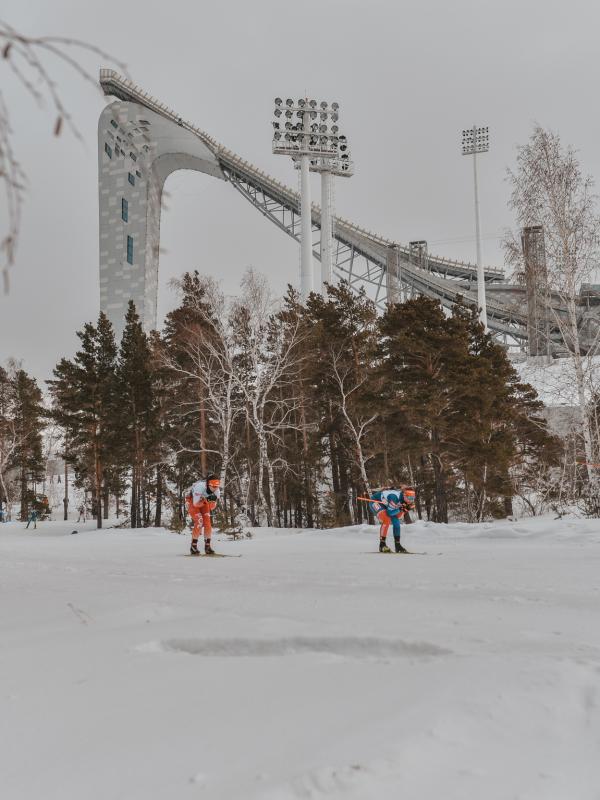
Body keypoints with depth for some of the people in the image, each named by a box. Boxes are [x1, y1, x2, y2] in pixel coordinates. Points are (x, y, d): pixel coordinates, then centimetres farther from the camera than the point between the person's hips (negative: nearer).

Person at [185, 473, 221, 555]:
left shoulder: (217, 491, -22)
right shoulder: (200, 486, -38)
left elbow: (212, 508, -15)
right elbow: (196, 504, -35)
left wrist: (213, 501, -36)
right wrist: (207, 499, -48)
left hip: (203, 501, 5)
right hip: (191, 500, -5)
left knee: (208, 523, -9)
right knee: (199, 522, -20)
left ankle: (207, 546, 3)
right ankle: (193, 547, -10)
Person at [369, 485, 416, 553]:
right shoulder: (394, 497, -38)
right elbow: (390, 513, -32)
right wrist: (401, 509, -33)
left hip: (385, 504, 8)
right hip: (375, 502, -8)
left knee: (396, 522, 2)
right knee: (386, 520, -27)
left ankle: (397, 545, 15)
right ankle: (382, 545, -18)